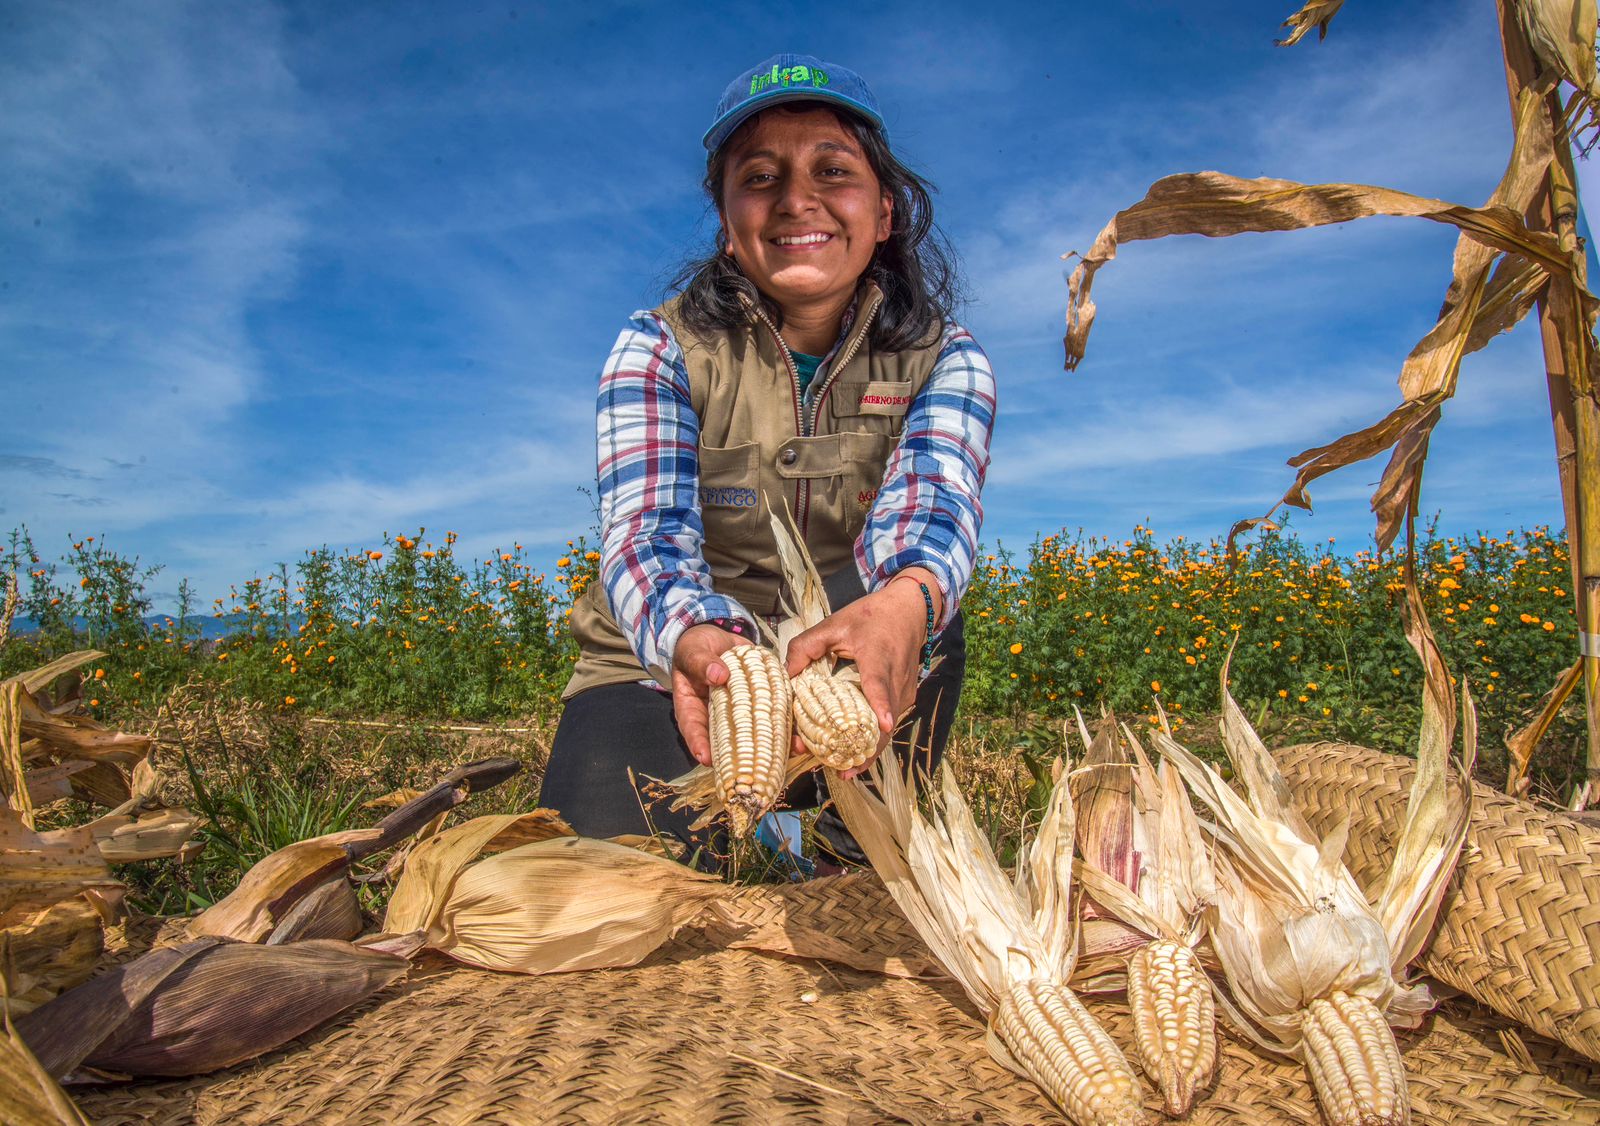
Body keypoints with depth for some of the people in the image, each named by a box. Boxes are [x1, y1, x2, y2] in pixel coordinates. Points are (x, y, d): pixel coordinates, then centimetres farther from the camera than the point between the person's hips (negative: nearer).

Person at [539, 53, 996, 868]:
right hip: (661, 664, 0)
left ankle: (871, 846, -14)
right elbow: (646, 528, -24)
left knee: (916, 581, -30)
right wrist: (694, 636, -49)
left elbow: (935, 498, -26)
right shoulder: (659, 348, -7)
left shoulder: (944, 360, -5)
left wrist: (902, 601, -51)